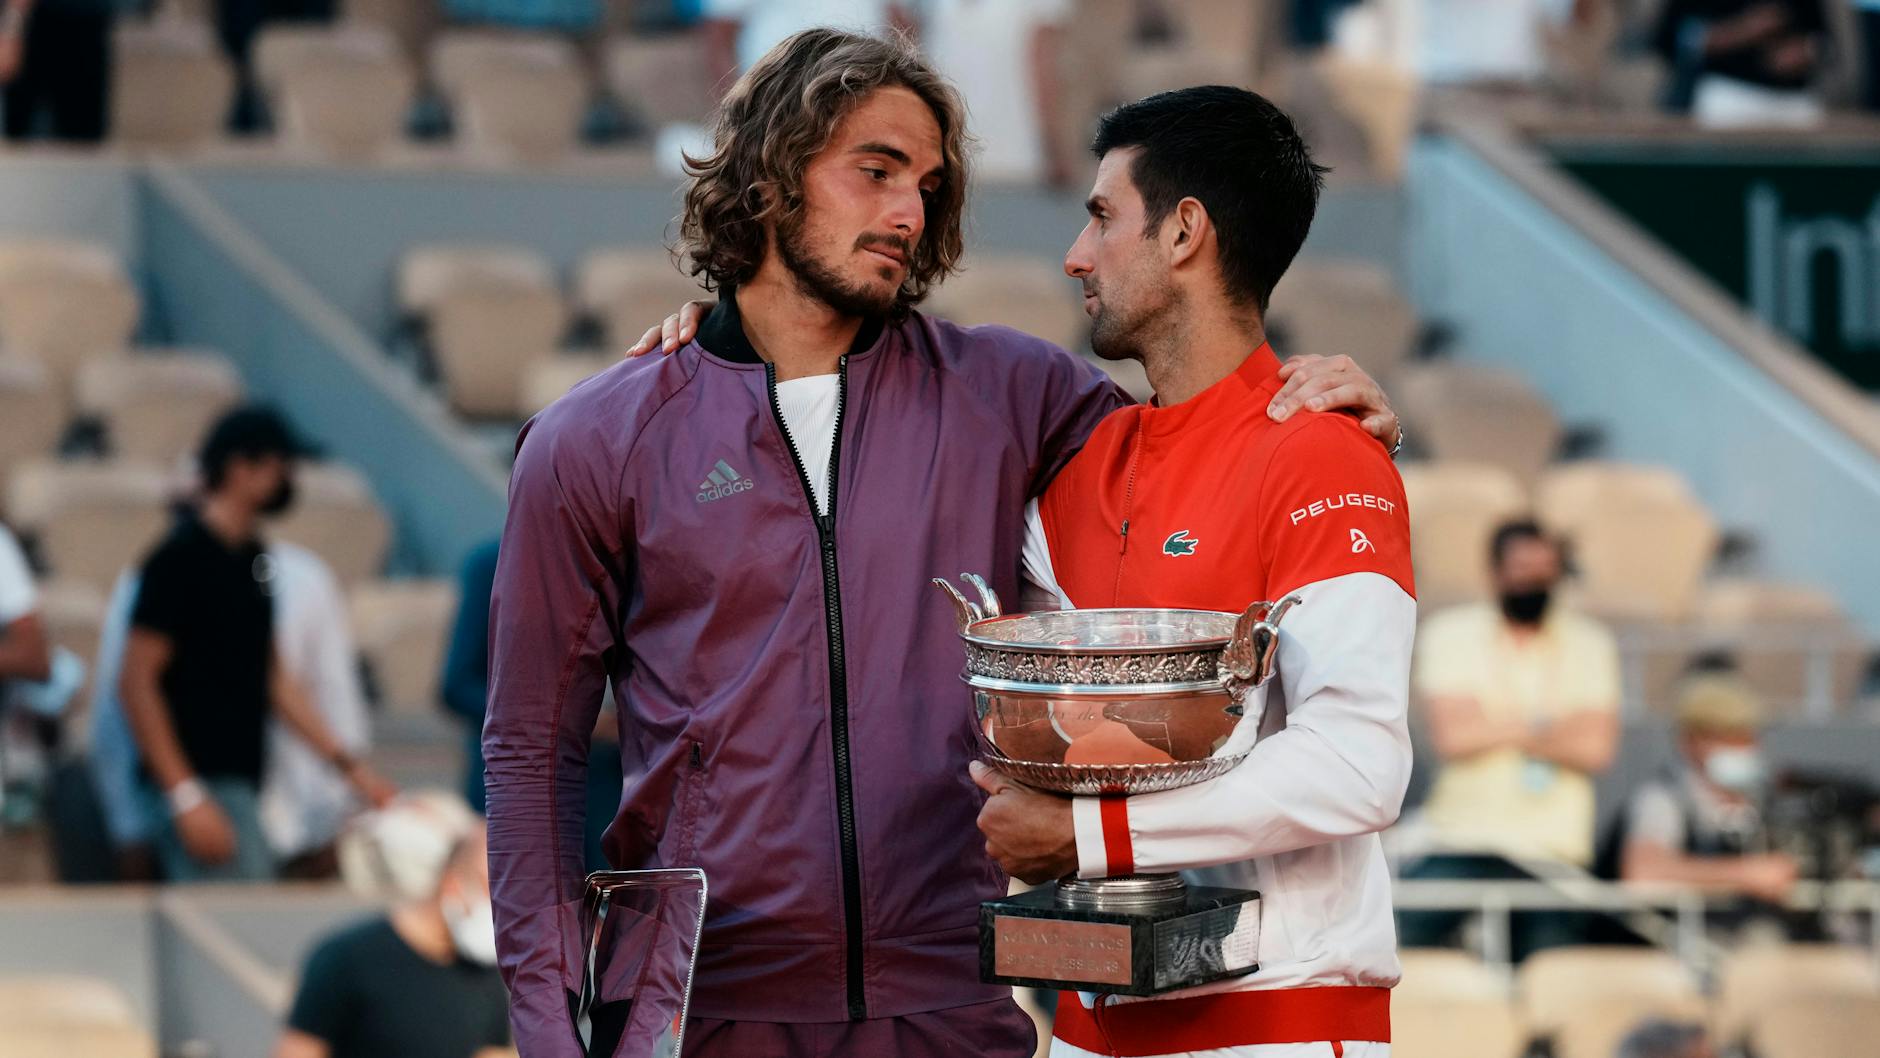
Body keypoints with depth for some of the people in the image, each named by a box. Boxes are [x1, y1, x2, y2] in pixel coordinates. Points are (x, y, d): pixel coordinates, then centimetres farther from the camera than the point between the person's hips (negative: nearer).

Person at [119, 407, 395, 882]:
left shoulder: (252, 558, 15)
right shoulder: (181, 557, -11)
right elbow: (137, 682, -14)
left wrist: (348, 765, 17)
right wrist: (187, 797, -19)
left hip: (239, 784, 9)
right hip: (201, 785, -9)